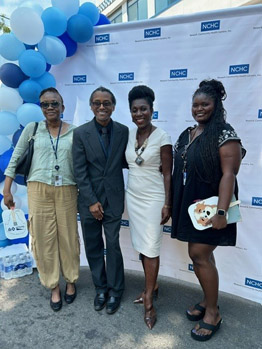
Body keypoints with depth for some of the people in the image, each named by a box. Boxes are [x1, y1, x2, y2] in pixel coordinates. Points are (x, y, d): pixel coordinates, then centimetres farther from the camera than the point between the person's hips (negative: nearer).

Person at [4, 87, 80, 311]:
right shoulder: (32, 128, 3)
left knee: (68, 238, 8)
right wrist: (7, 190, 3)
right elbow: (15, 159, 5)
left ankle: (71, 281, 32)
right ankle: (54, 287, 26)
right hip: (39, 190, 1)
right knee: (44, 239, 7)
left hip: (66, 191, 0)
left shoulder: (74, 132, 1)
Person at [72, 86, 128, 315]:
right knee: (93, 246, 12)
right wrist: (91, 201, -10)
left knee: (113, 245, 5)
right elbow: (80, 171, -7)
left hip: (113, 198, 0)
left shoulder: (123, 131, 0)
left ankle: (115, 290, 27)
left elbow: (124, 161, 9)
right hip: (89, 199, 1)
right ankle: (100, 287, 33)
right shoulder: (80, 133, -4)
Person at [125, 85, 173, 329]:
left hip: (153, 199, -5)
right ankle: (152, 285, 35)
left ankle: (149, 302, 18)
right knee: (141, 245, 15)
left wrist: (167, 204, -11)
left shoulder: (162, 137, -12)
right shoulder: (129, 135, 4)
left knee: (150, 248, 2)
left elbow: (167, 173, -10)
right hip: (133, 197, 6)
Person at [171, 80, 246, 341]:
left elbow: (229, 174, -18)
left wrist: (221, 212, -25)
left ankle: (213, 313, 18)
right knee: (199, 254, 15)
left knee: (199, 254, -3)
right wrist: (172, 204, 12)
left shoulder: (225, 134, -11)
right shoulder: (186, 135, 11)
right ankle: (208, 300, 35)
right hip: (189, 205, 7)